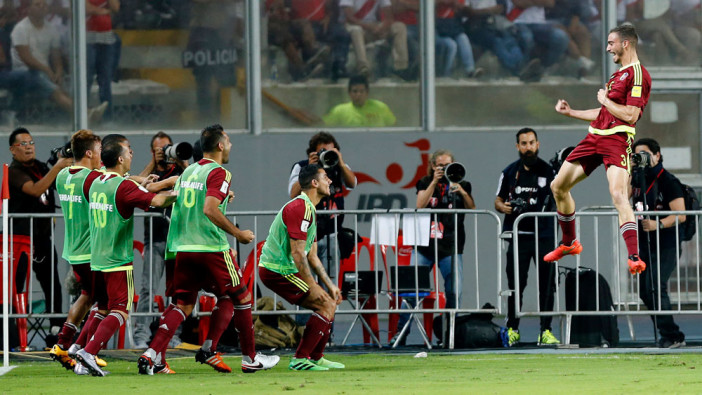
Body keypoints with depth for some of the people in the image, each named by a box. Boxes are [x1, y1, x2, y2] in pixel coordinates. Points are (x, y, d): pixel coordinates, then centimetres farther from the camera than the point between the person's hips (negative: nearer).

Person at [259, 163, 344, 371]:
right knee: (326, 305, -12)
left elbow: (312, 257, 21)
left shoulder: (309, 210, 17)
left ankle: (316, 358, 19)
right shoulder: (300, 208, -17)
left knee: (329, 302, 13)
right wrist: (313, 287, -20)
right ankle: (300, 359, -11)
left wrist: (330, 286, 16)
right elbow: (298, 254, -22)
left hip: (285, 270, 10)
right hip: (277, 271, -10)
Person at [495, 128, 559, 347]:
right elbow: (498, 200, 15)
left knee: (547, 284, -2)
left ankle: (545, 330, 1)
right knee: (515, 285, 2)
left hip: (544, 236, -1)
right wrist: (503, 207, -7)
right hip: (517, 236, 1)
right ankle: (512, 329, 11)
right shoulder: (510, 172, 10)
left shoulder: (548, 171, 5)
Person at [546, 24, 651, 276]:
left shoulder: (638, 75, -9)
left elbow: (630, 115, -18)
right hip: (595, 137, 10)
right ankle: (569, 244, 32)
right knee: (559, 187, 13)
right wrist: (571, 112, 30)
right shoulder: (618, 74, 22)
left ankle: (634, 258, -32)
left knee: (618, 196, -26)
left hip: (617, 140, -10)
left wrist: (605, 100, -6)